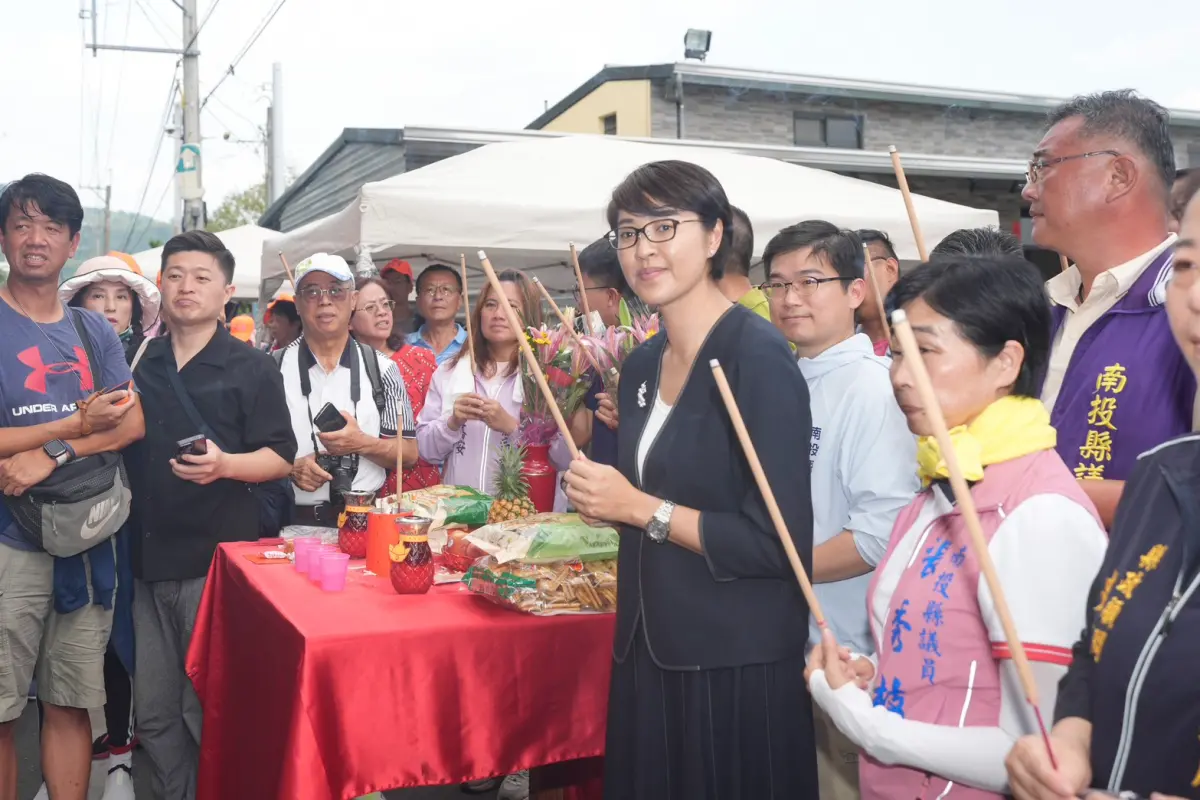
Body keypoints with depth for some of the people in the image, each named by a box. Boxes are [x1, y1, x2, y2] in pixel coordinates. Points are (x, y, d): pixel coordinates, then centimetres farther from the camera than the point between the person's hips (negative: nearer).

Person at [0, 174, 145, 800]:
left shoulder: (94, 331, 12)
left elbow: (133, 423, 1)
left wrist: (51, 453, -14)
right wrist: (80, 424, -12)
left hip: (86, 541, 4)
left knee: (70, 703, 10)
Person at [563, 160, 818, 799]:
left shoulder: (757, 356, -17)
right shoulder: (642, 365, 8)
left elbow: (781, 543, -21)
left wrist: (640, 508, -18)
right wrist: (602, 501, 0)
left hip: (736, 666, -7)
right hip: (649, 651, 8)